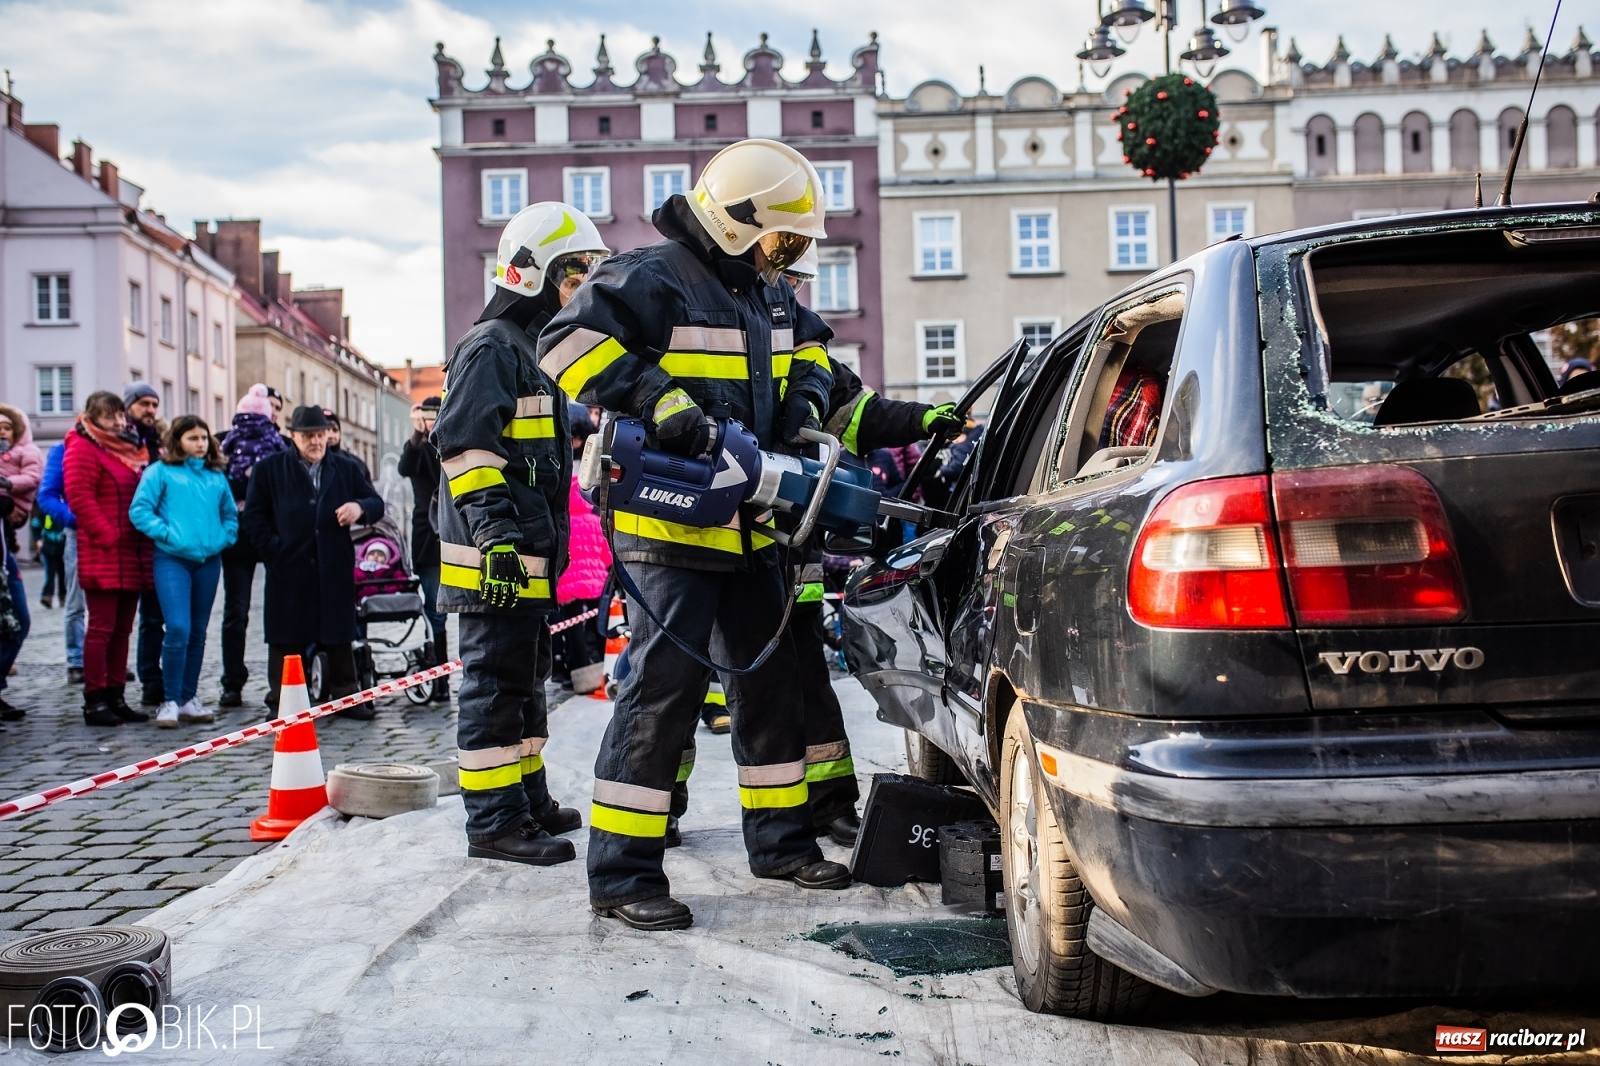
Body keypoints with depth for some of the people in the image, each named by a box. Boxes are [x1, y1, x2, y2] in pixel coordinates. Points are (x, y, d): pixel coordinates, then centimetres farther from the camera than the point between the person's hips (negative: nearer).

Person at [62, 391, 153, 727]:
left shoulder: (131, 448, 18)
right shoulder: (83, 448, -6)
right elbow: (80, 497, -15)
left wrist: (146, 539, 12)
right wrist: (108, 536, -17)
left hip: (133, 556, 8)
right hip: (103, 557, -8)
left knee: (122, 629, 10)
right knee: (101, 628, -6)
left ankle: (116, 697, 16)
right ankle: (95, 701, -2)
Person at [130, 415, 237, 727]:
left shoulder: (217, 476, 14)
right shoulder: (160, 471, 1)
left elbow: (230, 515, 19)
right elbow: (139, 511, -6)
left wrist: (223, 538, 1)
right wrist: (168, 534, -13)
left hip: (208, 561, 5)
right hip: (172, 559, -5)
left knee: (198, 632, 9)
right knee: (178, 628, -15)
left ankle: (188, 699, 18)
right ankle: (170, 702, -5)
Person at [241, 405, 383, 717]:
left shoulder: (346, 469, 16)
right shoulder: (269, 469, 7)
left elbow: (377, 503, 14)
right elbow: (252, 516, 3)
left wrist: (360, 507, -9)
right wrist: (274, 550, -7)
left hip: (335, 569, 2)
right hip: (289, 570, -2)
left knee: (339, 635, 6)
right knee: (287, 637, 3)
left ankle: (346, 696, 13)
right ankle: (282, 700, 11)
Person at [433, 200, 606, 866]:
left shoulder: (535, 348, 23)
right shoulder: (491, 347, -10)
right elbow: (466, 444, -19)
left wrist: (549, 544, 28)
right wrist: (495, 533, -26)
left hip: (529, 552, 11)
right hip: (497, 555, -11)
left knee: (526, 677, 17)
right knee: (496, 679, -7)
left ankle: (529, 798, 28)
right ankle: (493, 820, -2)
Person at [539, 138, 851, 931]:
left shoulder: (767, 291, 15)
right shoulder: (654, 279, -13)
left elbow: (807, 347, 32)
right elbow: (570, 339, -24)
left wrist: (804, 402, 12)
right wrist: (659, 399, -29)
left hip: (747, 524, 9)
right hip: (667, 519, -9)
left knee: (769, 675, 14)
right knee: (667, 683, -13)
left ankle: (780, 840, 28)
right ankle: (621, 873, -5)